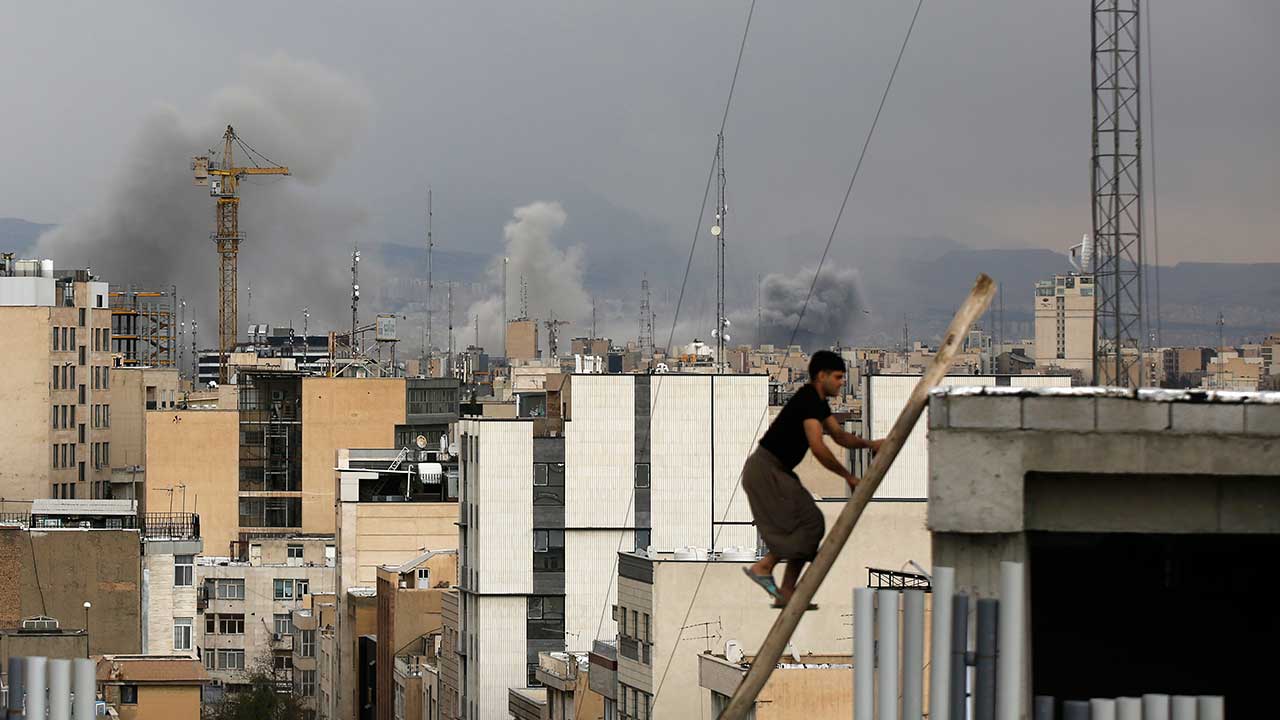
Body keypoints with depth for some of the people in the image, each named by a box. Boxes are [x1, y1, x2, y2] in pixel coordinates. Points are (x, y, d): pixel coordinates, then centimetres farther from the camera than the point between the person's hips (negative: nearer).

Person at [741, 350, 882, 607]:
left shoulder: (818, 402, 14)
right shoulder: (807, 400, -19)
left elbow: (840, 436, 16)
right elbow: (818, 448, -27)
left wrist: (869, 444, -3)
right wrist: (848, 477, -19)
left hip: (777, 472, 10)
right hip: (764, 471, -10)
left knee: (808, 525, 7)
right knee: (808, 523, -15)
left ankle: (785, 593, 5)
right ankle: (763, 567, -8)